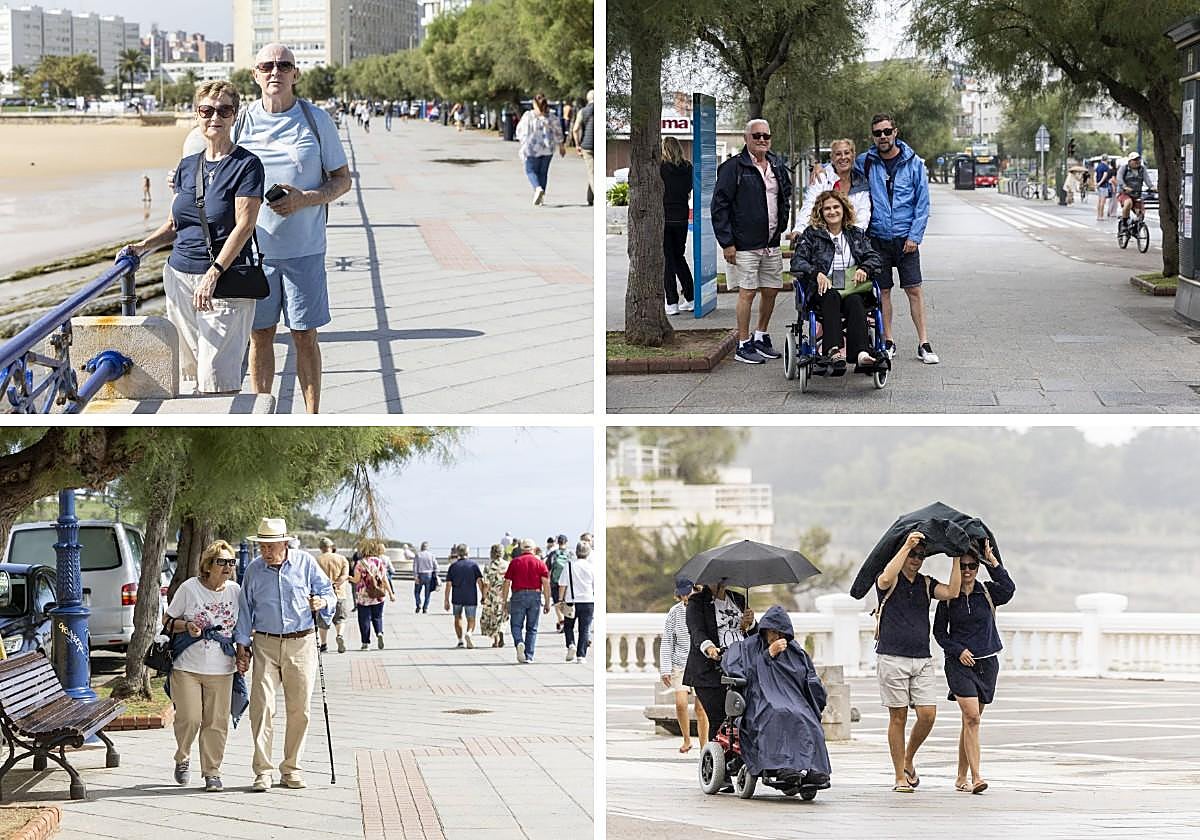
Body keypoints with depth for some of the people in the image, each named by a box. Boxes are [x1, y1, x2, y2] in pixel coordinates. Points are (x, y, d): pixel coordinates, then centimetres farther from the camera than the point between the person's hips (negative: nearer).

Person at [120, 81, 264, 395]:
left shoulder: (246, 165, -5)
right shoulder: (187, 166, 14)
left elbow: (244, 226, -12)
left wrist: (213, 274, -20)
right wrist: (143, 246, 4)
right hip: (180, 277, 6)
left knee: (218, 380, -11)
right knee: (188, 375, 5)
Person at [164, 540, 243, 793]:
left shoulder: (235, 591, 4)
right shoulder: (189, 588, -4)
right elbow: (167, 621, 4)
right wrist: (186, 626, -15)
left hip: (221, 670, 2)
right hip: (187, 667, -2)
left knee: (216, 723, 1)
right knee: (189, 718, -7)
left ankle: (212, 772, 12)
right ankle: (183, 758, 21)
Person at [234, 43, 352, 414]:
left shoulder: (316, 119, 0)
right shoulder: (242, 122, 4)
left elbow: (342, 179, 3)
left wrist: (305, 199, -15)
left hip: (304, 248, -2)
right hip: (254, 247, 2)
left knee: (305, 335, 3)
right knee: (260, 334, 8)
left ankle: (312, 417, 11)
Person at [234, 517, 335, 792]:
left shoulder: (305, 563, 0)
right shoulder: (253, 569, 5)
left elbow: (329, 593, 9)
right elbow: (245, 608, 12)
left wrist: (322, 602, -14)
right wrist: (242, 644, 8)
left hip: (301, 644, 0)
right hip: (265, 644, 0)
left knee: (299, 709, 3)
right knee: (262, 705, -10)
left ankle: (292, 769, 14)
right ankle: (263, 771, -9)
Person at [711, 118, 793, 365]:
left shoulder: (777, 166, 11)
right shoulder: (733, 168, -9)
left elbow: (786, 197, 26)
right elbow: (719, 206, -10)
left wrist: (782, 226, 15)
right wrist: (727, 242, -14)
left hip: (771, 244, 6)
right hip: (745, 244, -6)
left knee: (771, 291, 10)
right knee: (747, 293, -4)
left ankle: (761, 338, 27)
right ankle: (743, 345, 4)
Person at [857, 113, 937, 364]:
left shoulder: (913, 163, 0)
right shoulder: (865, 163, 3)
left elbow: (922, 202, 0)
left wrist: (915, 236, -7)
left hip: (905, 238, -1)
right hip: (877, 238, 1)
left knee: (914, 289, -3)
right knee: (882, 291, 5)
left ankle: (924, 343, -1)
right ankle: (887, 342, 14)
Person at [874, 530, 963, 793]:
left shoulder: (926, 584, 14)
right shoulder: (889, 581, 1)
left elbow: (952, 592, -3)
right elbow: (886, 579, -24)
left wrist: (956, 558, -6)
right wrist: (907, 545, -24)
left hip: (922, 660, 4)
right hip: (892, 658, -4)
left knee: (928, 714, -6)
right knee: (898, 717, -1)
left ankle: (908, 760, 18)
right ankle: (900, 777, 5)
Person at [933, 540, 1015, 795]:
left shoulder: (987, 592, 3)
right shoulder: (948, 596, 0)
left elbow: (1008, 589, -18)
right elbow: (939, 632, 5)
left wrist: (993, 563, -20)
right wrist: (958, 650, -9)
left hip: (987, 662, 3)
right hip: (959, 662, -3)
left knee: (971, 720, 9)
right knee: (972, 717, -16)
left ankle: (961, 778, 18)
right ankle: (976, 778, -20)